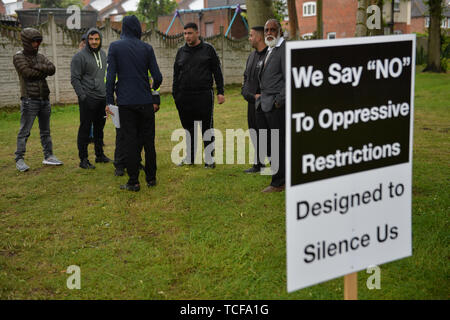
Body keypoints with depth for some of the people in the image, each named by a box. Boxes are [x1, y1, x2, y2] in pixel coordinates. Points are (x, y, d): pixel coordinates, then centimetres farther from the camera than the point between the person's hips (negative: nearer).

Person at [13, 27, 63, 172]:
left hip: (44, 99, 6)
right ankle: (19, 160, 0)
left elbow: (52, 69, -3)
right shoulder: (19, 57, -4)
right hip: (29, 100, -6)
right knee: (24, 131, -5)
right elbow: (28, 73, -18)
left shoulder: (40, 57, 14)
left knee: (45, 131, 13)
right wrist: (44, 72, -6)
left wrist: (38, 67, -17)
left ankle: (48, 156, 21)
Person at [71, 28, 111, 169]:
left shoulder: (103, 54, 14)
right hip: (88, 99, -7)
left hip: (102, 98, 7)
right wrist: (83, 96, -17)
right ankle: (83, 159, 2)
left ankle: (100, 154, 25)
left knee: (99, 127, 15)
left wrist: (107, 93, 15)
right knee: (85, 129, -3)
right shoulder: (80, 56, -9)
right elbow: (74, 79, -11)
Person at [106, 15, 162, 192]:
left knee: (130, 141, 2)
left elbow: (110, 76, -6)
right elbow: (157, 76, 0)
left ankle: (133, 182, 3)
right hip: (145, 102, 1)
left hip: (126, 102, -1)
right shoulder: (147, 48, 1)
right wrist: (154, 88, 22)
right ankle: (151, 178, 17)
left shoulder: (115, 47, -2)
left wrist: (109, 101, 0)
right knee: (148, 140, 10)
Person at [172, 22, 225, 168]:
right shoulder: (181, 52, 11)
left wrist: (220, 92, -3)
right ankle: (189, 158, 20)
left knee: (207, 128, 0)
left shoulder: (208, 49, 2)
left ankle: (209, 159, 8)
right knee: (188, 129, 10)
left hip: (204, 96, -3)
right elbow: (176, 75, 15)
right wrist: (175, 95, 8)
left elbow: (217, 71, 3)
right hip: (184, 98, 3)